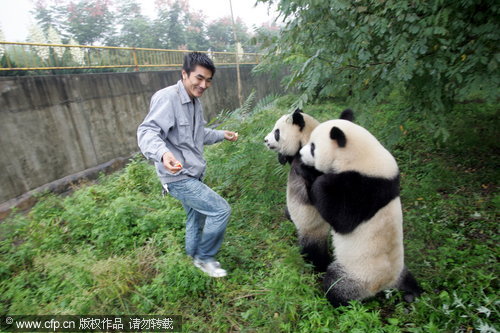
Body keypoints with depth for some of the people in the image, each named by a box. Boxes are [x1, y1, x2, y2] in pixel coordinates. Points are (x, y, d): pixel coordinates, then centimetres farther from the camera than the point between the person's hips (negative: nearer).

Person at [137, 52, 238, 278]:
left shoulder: (195, 101, 9)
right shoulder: (168, 97, -21)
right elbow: (147, 131, -31)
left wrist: (221, 135, 17)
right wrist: (163, 153, -50)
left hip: (192, 174, 10)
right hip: (178, 177, -10)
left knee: (197, 217, 23)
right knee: (221, 210, -10)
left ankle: (195, 256, 46)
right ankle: (205, 257, 13)